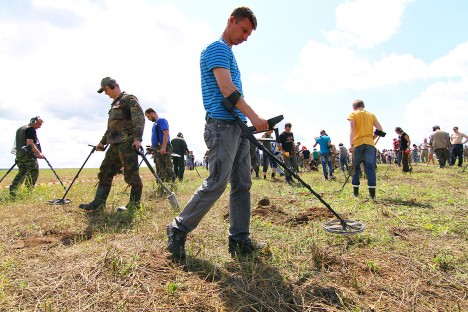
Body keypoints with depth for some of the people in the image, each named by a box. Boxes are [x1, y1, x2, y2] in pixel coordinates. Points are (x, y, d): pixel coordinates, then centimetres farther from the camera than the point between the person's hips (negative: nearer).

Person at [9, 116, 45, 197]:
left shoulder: (20, 129, 21)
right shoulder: (31, 130, -10)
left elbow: (20, 142, 25)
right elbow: (30, 143, -20)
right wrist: (39, 154, -20)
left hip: (19, 154, 9)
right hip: (28, 155, -9)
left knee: (21, 173, 15)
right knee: (33, 172, -5)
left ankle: (12, 190, 9)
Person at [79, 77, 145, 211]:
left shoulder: (129, 99, -2)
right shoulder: (114, 104, 27)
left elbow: (139, 118, -15)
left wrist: (138, 138, -26)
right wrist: (102, 142, 32)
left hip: (127, 143, -10)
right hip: (115, 144, 10)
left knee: (131, 174, -6)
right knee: (105, 171, 9)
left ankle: (134, 204, 1)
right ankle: (99, 202, 15)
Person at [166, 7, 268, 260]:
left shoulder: (228, 53, 26)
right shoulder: (217, 48, -3)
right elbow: (227, 89, -16)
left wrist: (250, 122, 20)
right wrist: (254, 117, -19)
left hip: (238, 127, 10)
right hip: (222, 126, -10)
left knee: (242, 185, 5)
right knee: (216, 183, -11)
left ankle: (240, 241, 12)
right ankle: (178, 230, 4)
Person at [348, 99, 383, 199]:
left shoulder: (353, 114, 5)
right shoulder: (371, 114, 15)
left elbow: (352, 129, -8)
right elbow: (380, 129, 7)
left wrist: (351, 144, -13)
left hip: (358, 143, -2)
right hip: (370, 143, 2)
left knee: (356, 167, 8)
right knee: (370, 167, -2)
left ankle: (355, 192, 10)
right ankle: (372, 193, -7)